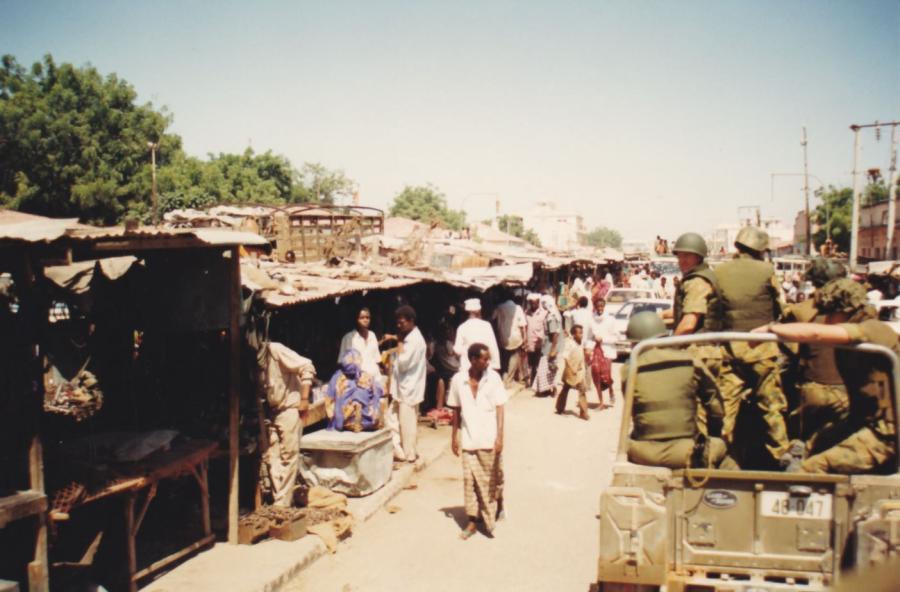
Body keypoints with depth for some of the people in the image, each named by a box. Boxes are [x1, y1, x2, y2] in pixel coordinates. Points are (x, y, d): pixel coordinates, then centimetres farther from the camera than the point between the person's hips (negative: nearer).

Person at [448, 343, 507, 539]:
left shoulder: (493, 378, -7)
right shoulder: (458, 379, -4)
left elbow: (499, 409, -7)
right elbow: (456, 410, 6)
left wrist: (499, 436, -12)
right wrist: (454, 436, 7)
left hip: (490, 440, -1)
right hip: (469, 439, 1)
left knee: (493, 478, 11)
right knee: (470, 480, 3)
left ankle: (498, 507, 36)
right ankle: (473, 520, 14)